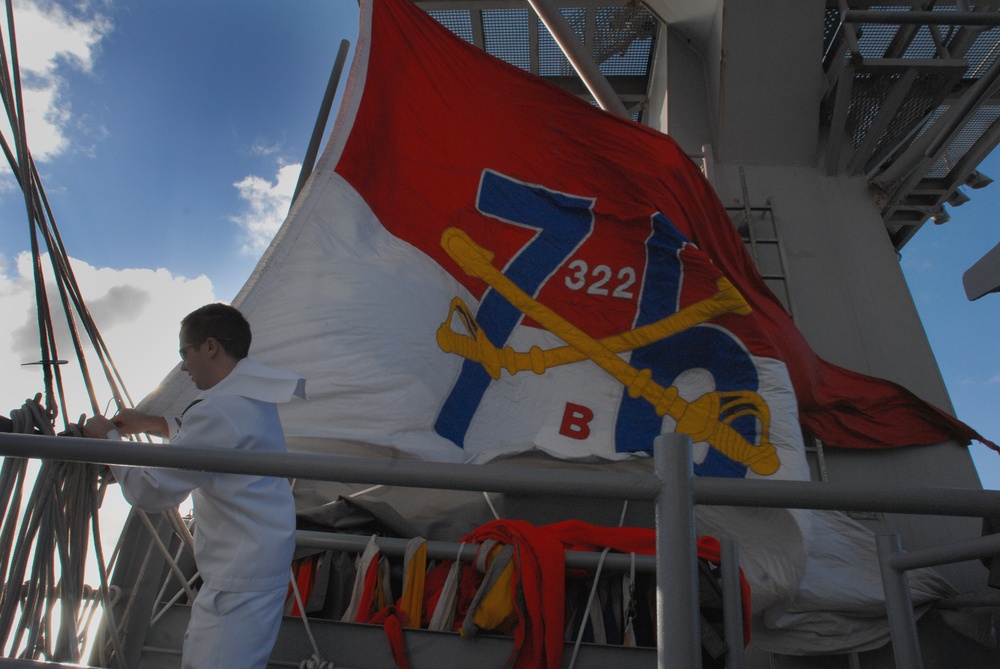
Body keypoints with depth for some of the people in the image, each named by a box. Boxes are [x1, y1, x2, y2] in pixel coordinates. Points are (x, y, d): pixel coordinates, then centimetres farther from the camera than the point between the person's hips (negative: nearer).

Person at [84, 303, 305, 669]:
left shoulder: (220, 410, -23)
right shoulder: (252, 397, 8)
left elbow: (150, 490, -18)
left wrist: (108, 439, -3)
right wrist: (152, 423, 23)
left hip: (239, 579, -10)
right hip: (258, 562, 10)